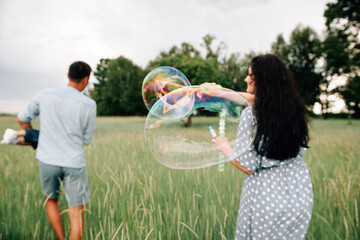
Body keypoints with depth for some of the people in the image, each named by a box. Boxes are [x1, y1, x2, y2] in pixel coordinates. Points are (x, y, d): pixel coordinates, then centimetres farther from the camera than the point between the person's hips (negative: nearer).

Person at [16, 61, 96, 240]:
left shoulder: (44, 95, -2)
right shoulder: (89, 105, -10)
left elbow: (22, 119, 12)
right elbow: (86, 139, 0)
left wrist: (35, 138, 30)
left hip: (47, 160, 3)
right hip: (74, 163, -3)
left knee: (51, 199, 28)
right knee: (76, 214, 8)